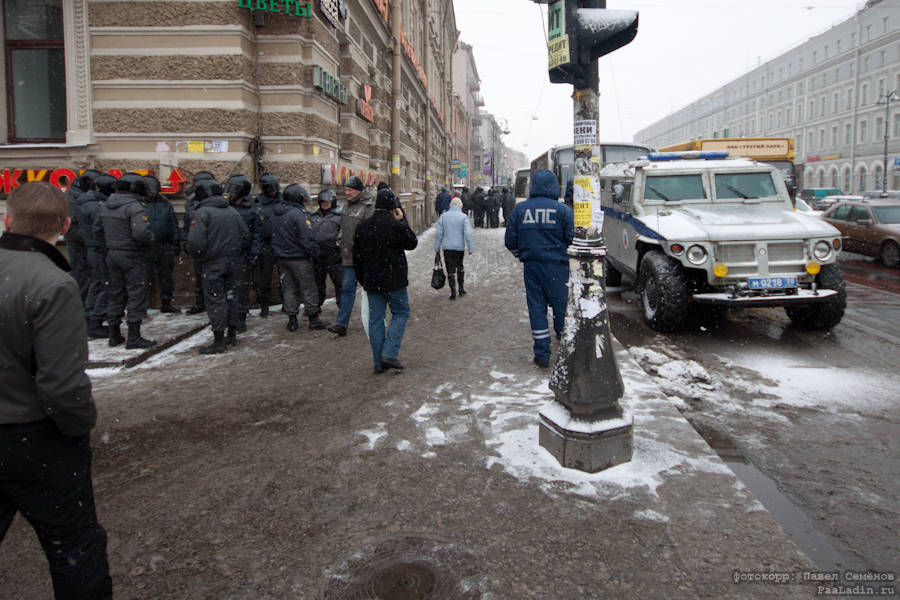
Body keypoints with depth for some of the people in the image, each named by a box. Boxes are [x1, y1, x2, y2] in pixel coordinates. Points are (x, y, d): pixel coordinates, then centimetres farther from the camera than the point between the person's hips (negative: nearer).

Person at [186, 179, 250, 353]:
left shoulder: (202, 213, -11)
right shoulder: (232, 210, 11)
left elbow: (196, 242, -19)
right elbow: (246, 235, 13)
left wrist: (198, 257, -1)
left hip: (214, 263, -6)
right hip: (234, 262, 7)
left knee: (215, 300, -1)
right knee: (230, 296, 16)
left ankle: (219, 341, 0)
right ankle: (232, 335, 25)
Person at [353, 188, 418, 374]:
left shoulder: (362, 227, 4)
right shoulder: (396, 226, -14)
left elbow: (357, 257, 10)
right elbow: (412, 243, 3)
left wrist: (362, 280, 19)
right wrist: (402, 220, 5)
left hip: (372, 282, 5)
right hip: (394, 281, -5)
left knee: (376, 319, 9)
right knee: (400, 313, 11)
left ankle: (379, 362, 13)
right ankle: (389, 353, -2)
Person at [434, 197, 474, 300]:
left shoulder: (443, 216, 0)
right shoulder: (463, 217, -6)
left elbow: (438, 233, -1)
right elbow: (468, 234, -12)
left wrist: (437, 248, 6)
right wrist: (471, 248, -6)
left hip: (447, 247, 0)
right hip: (460, 247, 0)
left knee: (450, 270, 4)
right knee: (460, 268, 19)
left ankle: (453, 292, 1)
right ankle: (461, 289, 23)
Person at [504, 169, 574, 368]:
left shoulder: (519, 209, 4)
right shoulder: (562, 210, -6)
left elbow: (510, 241, 7)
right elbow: (572, 238, -7)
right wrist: (566, 255, 13)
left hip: (531, 266, 3)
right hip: (556, 266, -2)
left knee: (536, 308, 7)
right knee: (561, 306, 9)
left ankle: (542, 355, 9)